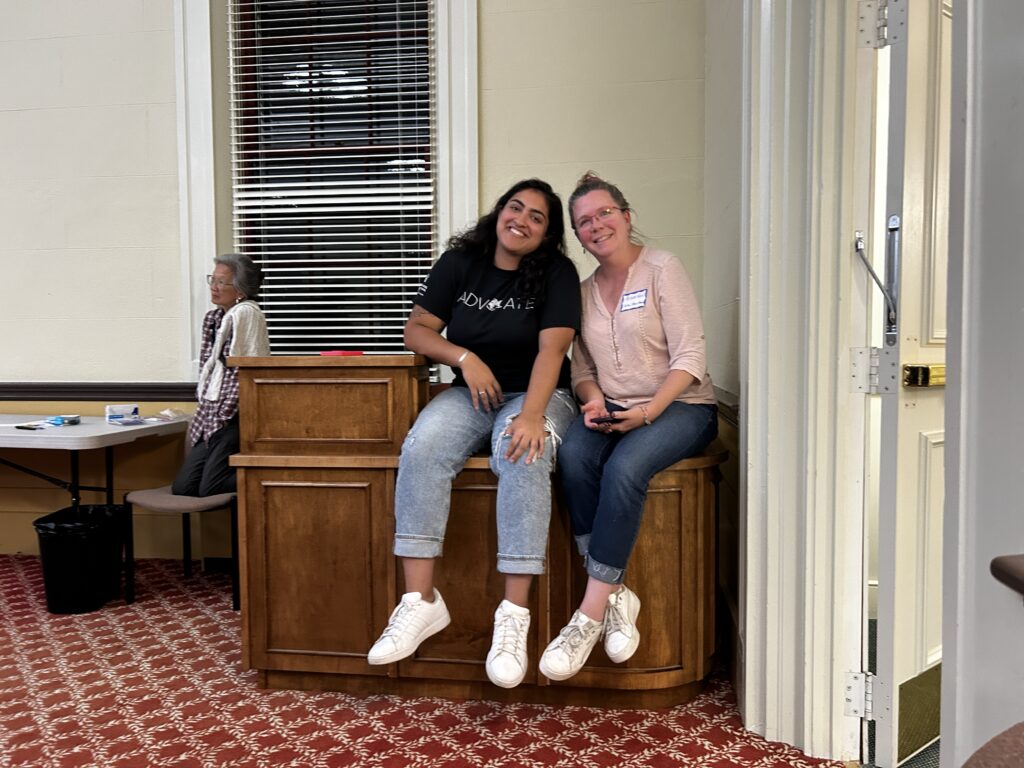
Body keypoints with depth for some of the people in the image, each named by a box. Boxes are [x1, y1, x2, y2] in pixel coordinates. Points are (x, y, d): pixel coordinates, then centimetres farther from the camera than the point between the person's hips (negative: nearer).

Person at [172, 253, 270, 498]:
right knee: (182, 487, 6)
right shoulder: (213, 317, 15)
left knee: (210, 488, -8)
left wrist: (221, 416, -13)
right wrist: (206, 412, 10)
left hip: (236, 416, -9)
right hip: (215, 414, 9)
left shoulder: (246, 313, -11)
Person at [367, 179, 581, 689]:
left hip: (538, 395, -3)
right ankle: (421, 601, -24)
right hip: (472, 394, 3)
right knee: (420, 450, -27)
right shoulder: (460, 262, 8)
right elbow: (417, 330, 6)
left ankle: (514, 617, -33)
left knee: (523, 460, -36)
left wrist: (531, 415, -30)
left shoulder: (557, 273, -2)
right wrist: (465, 358, -11)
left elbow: (551, 350, -16)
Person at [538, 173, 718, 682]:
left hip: (679, 406, -4)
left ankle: (590, 616, -27)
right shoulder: (586, 291, 14)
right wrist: (593, 400, -10)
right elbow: (582, 368, 14)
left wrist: (648, 412, -22)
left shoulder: (662, 268, -3)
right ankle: (616, 595, -22)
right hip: (613, 409, 5)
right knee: (572, 456, -29)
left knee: (625, 467, -34)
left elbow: (690, 355, -10)